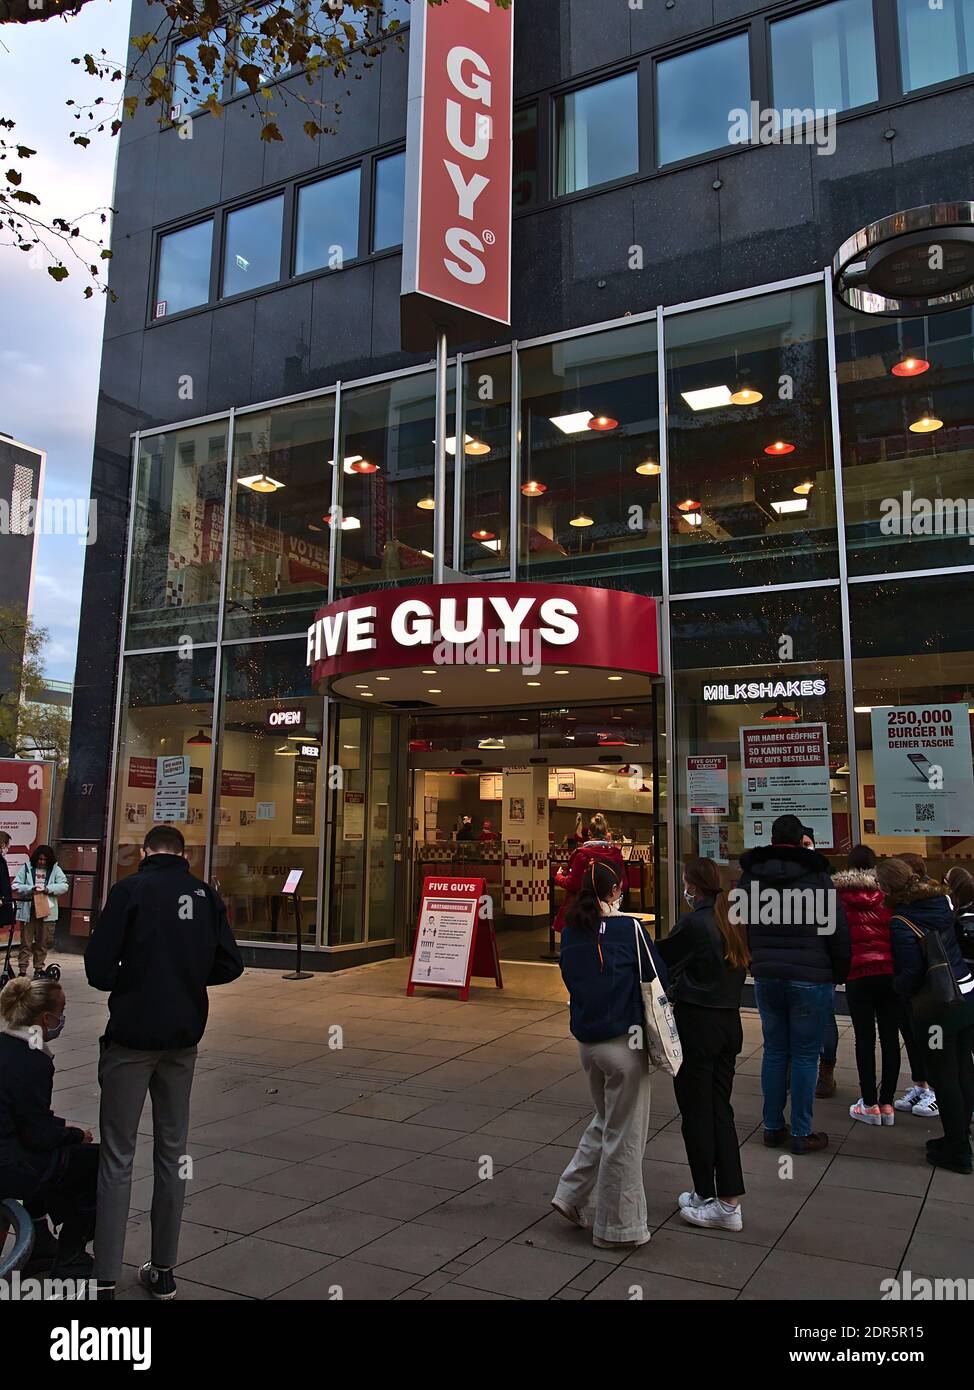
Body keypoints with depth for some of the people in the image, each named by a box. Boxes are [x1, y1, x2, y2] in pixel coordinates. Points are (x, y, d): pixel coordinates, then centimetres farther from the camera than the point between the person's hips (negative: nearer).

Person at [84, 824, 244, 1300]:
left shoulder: (130, 889, -9)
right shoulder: (205, 894, 2)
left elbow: (98, 965, -13)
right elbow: (229, 965, 2)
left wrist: (125, 985, 8)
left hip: (131, 1036, -4)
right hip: (183, 1038, 4)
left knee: (117, 1157, 5)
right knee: (172, 1151, 14)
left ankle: (104, 1279, 8)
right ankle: (163, 1271, 23)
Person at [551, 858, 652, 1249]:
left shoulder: (570, 933, 1)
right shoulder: (627, 929, -16)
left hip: (586, 1040, 6)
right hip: (622, 1041, -6)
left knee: (605, 1122, 26)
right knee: (624, 1135, 8)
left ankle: (574, 1194, 27)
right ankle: (617, 1227, 20)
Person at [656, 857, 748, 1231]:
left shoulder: (693, 923, -18)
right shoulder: (733, 921, 5)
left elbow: (661, 961, -10)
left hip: (696, 1024, -7)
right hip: (730, 1022, 8)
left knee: (696, 1112, 6)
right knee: (720, 1109, 14)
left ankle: (707, 1199, 17)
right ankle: (730, 1201, 18)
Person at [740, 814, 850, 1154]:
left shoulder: (750, 876, 5)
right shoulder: (817, 876, -8)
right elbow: (838, 931, -5)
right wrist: (840, 973, 8)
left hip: (766, 977, 4)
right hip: (811, 979, -4)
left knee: (774, 1052, 14)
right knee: (805, 1056, 4)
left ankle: (772, 1127, 20)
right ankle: (802, 1134, 11)